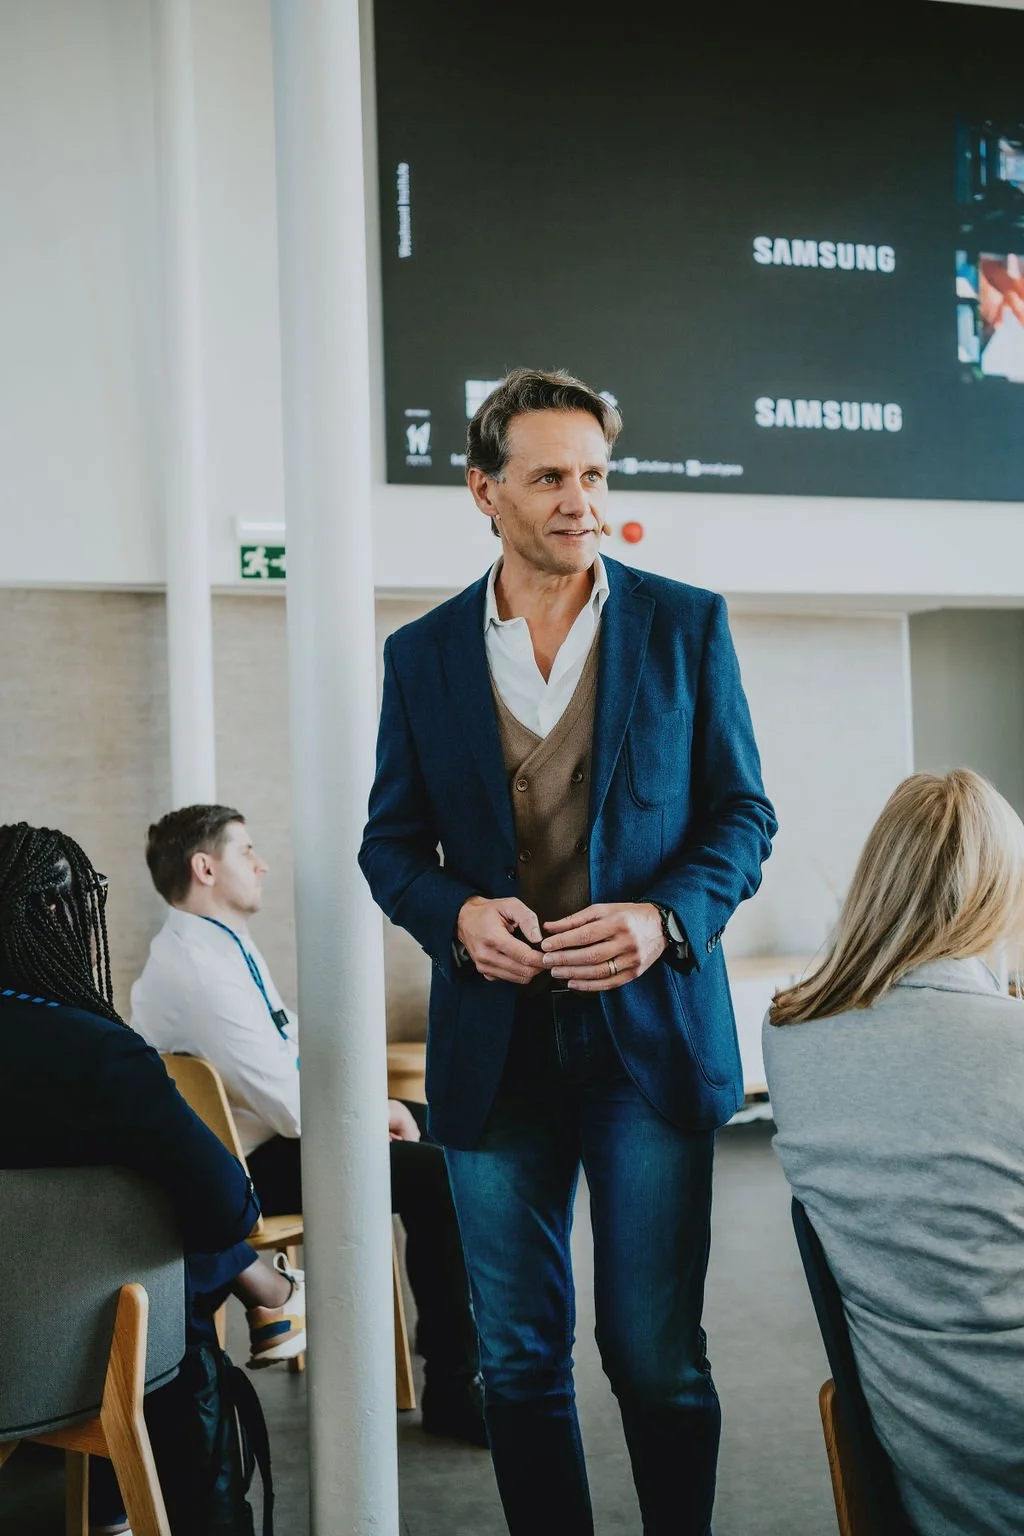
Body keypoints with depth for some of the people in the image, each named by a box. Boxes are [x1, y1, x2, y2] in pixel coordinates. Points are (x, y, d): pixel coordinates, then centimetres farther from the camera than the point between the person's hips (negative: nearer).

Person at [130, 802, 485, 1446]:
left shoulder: (230, 946, 8)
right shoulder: (196, 970, -25)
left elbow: (299, 1049, 15)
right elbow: (292, 1108, -26)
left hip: (276, 1130, 10)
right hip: (252, 1165, -10)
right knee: (436, 1174, -21)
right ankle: (453, 1389, -9)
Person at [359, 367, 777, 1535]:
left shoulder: (685, 625, 3)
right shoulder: (421, 653, 7)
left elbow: (742, 813, 4)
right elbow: (390, 842, 10)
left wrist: (667, 918, -15)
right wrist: (456, 913, -11)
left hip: (649, 1032, -2)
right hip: (494, 1046, 2)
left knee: (658, 1359, 3)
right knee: (519, 1361, 11)